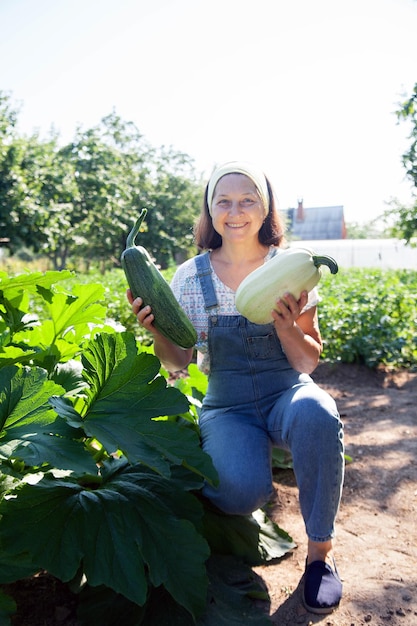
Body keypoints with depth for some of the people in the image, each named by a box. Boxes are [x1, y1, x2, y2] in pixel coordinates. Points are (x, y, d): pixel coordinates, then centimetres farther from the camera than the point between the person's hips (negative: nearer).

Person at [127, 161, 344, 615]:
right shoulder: (191, 276, -3)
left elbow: (308, 363, -2)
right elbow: (178, 364, 1)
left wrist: (286, 325, -22)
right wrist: (157, 333, -20)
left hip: (286, 396, 1)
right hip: (226, 407, 0)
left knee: (317, 411, -35)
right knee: (242, 491, -29)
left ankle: (319, 549, -11)